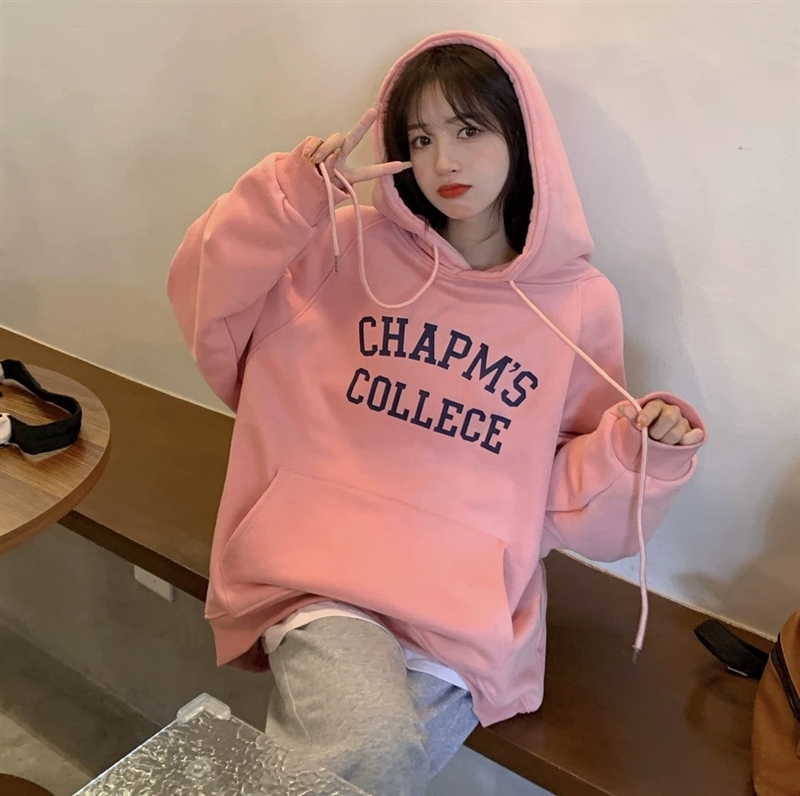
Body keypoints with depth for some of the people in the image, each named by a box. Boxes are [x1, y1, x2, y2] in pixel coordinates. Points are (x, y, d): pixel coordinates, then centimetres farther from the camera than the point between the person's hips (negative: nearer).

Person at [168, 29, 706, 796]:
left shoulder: (581, 303, 2)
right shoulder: (350, 248, 2)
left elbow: (569, 499, 6)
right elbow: (210, 304, 0)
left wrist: (640, 447, -13)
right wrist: (288, 199, -10)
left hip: (468, 601, 2)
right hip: (323, 563, -1)